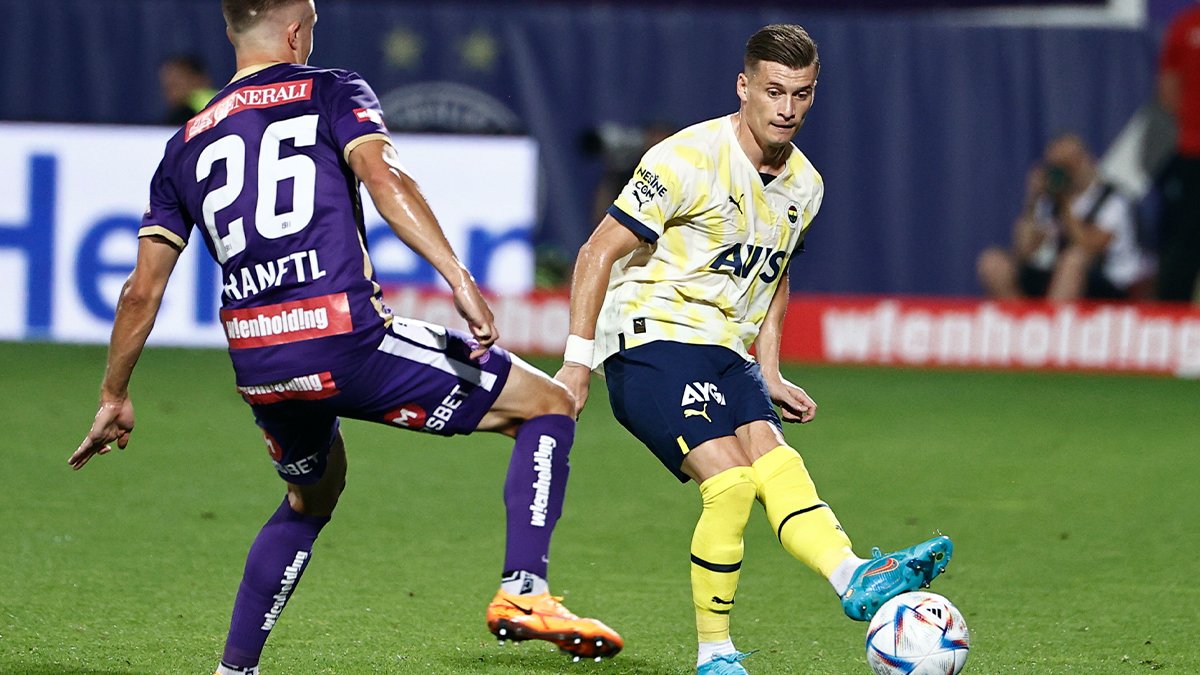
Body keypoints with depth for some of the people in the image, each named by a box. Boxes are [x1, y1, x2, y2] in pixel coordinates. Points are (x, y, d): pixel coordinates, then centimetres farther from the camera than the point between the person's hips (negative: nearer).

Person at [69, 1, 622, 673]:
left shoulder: (187, 144, 20)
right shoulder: (333, 93, 8)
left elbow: (142, 291, 16)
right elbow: (383, 175, -13)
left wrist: (115, 398, 26)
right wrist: (460, 279, -20)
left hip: (257, 367, 6)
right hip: (347, 342, -6)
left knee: (312, 496, 34)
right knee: (549, 406, 6)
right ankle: (524, 592, -11)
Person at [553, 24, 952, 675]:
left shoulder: (803, 186, 11)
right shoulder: (690, 158, -12)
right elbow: (600, 251, -8)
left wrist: (769, 375, 18)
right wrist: (578, 359, -12)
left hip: (726, 355, 6)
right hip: (652, 340, -6)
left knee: (778, 466, -21)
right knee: (730, 480, -24)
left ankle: (856, 578, -45)